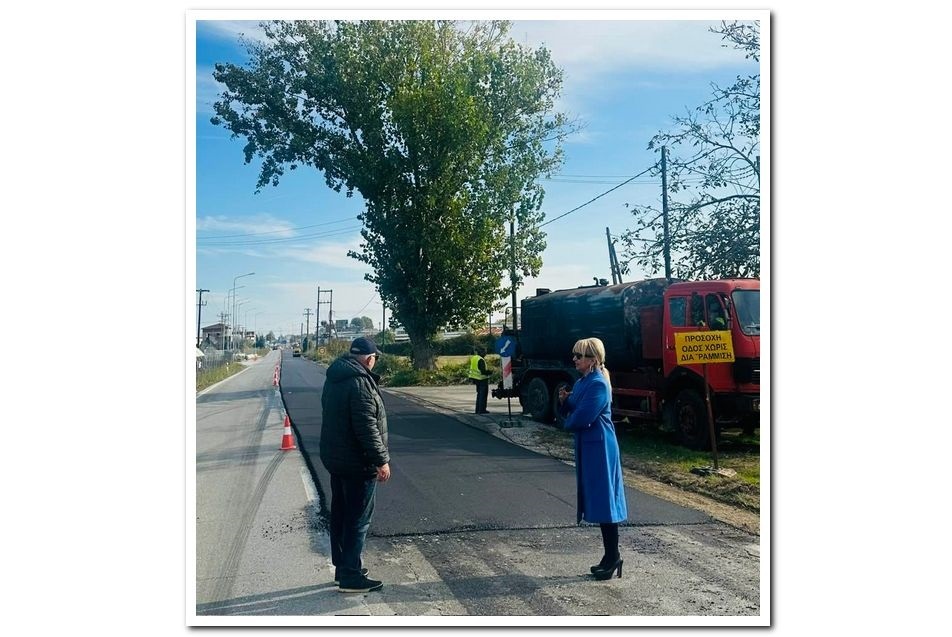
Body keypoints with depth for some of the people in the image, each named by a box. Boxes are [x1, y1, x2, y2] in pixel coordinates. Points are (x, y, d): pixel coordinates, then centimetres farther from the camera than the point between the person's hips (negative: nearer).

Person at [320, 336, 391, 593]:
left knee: (340, 514, 17)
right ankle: (350, 576, 5)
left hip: (335, 458, 10)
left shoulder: (334, 378, 10)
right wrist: (381, 459, -20)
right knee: (358, 519, -1)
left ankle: (342, 567, 28)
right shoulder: (360, 382, -22)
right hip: (357, 463, -10)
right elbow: (367, 426, -25)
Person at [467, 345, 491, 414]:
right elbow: (483, 371, -25)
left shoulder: (473, 358, 9)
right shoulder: (481, 360, -20)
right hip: (482, 379, -9)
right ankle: (482, 409, -3)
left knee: (479, 394, 17)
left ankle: (478, 409, 19)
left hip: (476, 379, 9)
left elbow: (472, 369, 15)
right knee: (483, 395, -3)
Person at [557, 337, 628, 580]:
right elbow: (570, 413, 16)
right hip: (587, 446, 10)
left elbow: (582, 418, -22)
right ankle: (610, 556, 21)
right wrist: (564, 401, -4)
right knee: (597, 500, 13)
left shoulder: (598, 384, -17)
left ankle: (613, 557, 5)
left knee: (604, 500, -4)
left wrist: (568, 422, -1)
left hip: (599, 446, -10)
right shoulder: (581, 382, 12)